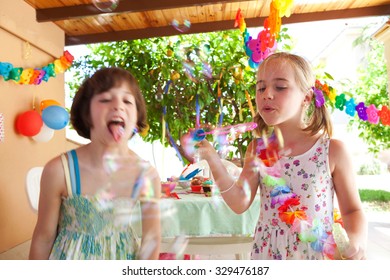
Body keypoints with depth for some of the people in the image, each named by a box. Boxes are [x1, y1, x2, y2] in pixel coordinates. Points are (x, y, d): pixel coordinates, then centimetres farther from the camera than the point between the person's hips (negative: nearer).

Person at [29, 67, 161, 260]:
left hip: (122, 257, 2)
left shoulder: (147, 176, -19)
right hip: (72, 257, -1)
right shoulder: (59, 171, -22)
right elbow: (44, 237, -10)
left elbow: (151, 239, -8)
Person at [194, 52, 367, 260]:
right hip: (266, 252, 2)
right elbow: (240, 204, -9)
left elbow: (352, 210, -2)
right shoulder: (257, 149, -6)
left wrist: (357, 239, -22)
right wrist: (215, 164, -21)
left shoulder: (333, 150, -12)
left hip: (317, 254, -1)